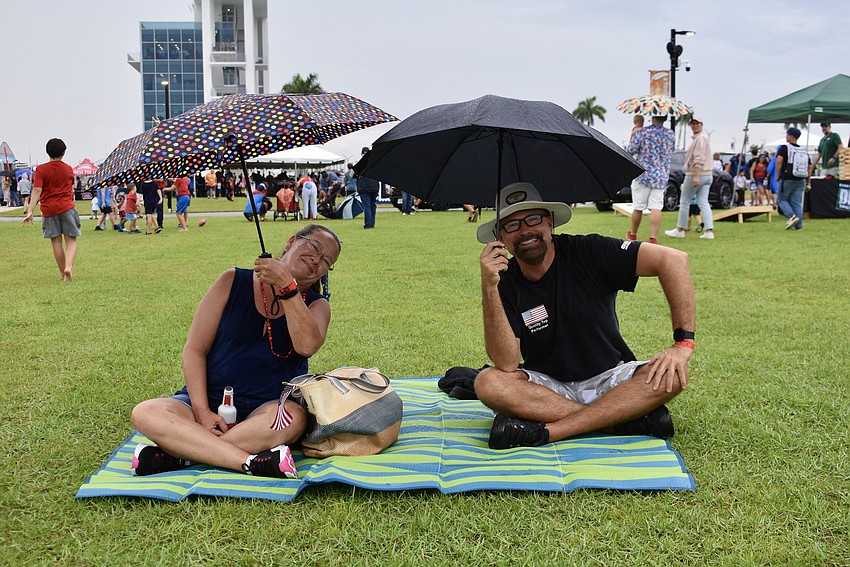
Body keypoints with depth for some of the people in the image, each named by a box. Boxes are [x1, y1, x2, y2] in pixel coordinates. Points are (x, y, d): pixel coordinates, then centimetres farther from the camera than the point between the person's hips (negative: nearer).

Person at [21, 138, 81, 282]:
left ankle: (63, 274, 12)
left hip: (49, 209, -1)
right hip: (67, 207, 1)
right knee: (71, 240, 1)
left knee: (56, 242, 6)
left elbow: (37, 190, -13)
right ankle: (69, 267, -23)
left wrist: (30, 211, -16)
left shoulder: (41, 169, -3)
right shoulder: (68, 169, 6)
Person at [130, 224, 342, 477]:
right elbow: (195, 349, 0)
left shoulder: (316, 305, 8)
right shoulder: (235, 282, 5)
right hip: (207, 402, 1)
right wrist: (202, 412, -12)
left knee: (295, 417, -36)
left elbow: (307, 346, -16)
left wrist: (287, 286, -21)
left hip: (264, 411, 0)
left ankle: (177, 455, -27)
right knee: (145, 413, -28)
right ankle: (253, 462, -36)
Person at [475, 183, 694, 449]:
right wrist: (489, 288, -30)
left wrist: (683, 343, -23)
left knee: (673, 375, -27)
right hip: (546, 386, 1)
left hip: (608, 379, 0)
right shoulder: (504, 283, -8)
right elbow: (506, 364, -20)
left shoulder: (588, 252, -11)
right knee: (488, 383, -29)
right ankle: (629, 418, -24)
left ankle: (545, 431, -30)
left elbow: (673, 259, -17)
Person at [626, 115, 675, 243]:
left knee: (638, 207, 9)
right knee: (656, 207, -2)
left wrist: (633, 135, 11)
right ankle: (653, 237, -11)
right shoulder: (671, 134, 3)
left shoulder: (642, 132, -9)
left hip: (643, 175, -2)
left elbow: (631, 151, -3)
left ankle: (633, 234, 26)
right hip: (662, 177, 2)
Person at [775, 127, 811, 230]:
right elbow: (810, 166, 12)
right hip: (801, 180, 5)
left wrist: (778, 175, -11)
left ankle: (792, 216, -14)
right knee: (797, 202, 8)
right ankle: (798, 225, 3)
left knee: (782, 200, 8)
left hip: (787, 179, -5)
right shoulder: (803, 151, 12)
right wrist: (808, 181, 17)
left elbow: (779, 160, -21)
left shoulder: (784, 148, -6)